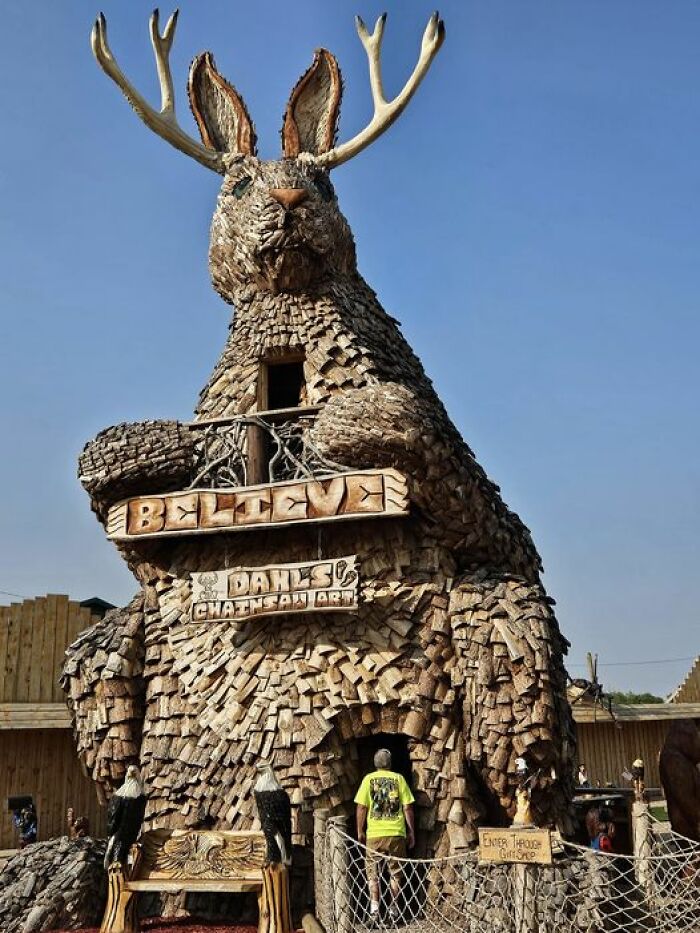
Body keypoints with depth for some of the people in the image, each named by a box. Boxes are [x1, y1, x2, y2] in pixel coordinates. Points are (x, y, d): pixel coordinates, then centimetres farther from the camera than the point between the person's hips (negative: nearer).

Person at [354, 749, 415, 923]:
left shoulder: (369, 779, 0)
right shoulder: (399, 778, 1)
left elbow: (361, 807, -3)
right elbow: (407, 807, 0)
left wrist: (360, 831, 6)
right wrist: (411, 832, 7)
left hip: (374, 834, -1)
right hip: (397, 833, 1)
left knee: (373, 871, 9)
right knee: (395, 872, 12)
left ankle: (374, 907, -2)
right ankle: (394, 908, 12)